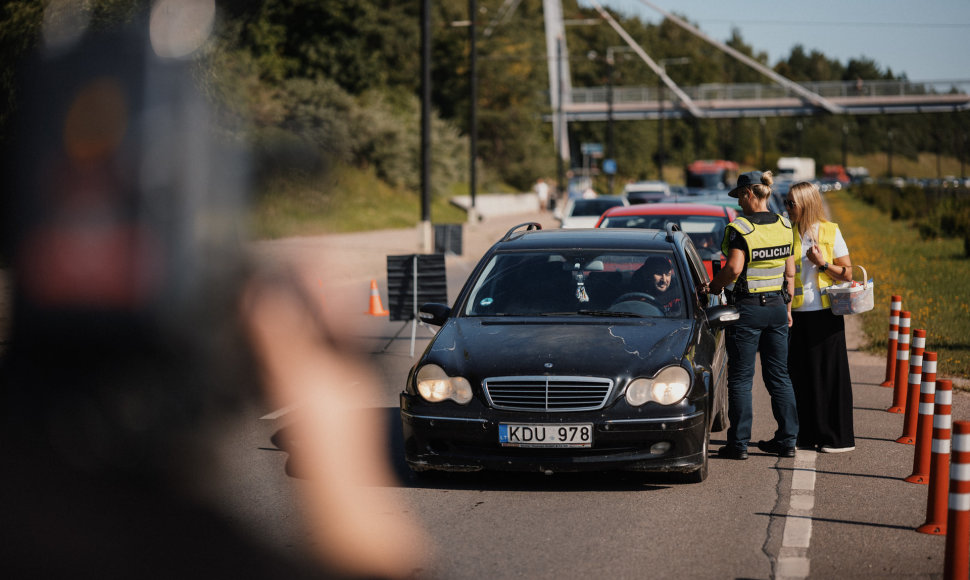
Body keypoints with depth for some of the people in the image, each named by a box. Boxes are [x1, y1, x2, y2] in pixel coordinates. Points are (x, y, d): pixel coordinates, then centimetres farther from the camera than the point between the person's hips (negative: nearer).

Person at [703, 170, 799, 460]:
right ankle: (787, 439, 15)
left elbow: (734, 268, -25)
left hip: (747, 308, -6)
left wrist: (713, 286, -8)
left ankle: (739, 443, 3)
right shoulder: (784, 226, 5)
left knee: (740, 379, 1)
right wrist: (787, 307, 16)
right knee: (779, 376, 13)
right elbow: (790, 273, 9)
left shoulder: (739, 229, -15)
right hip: (776, 306, 6)